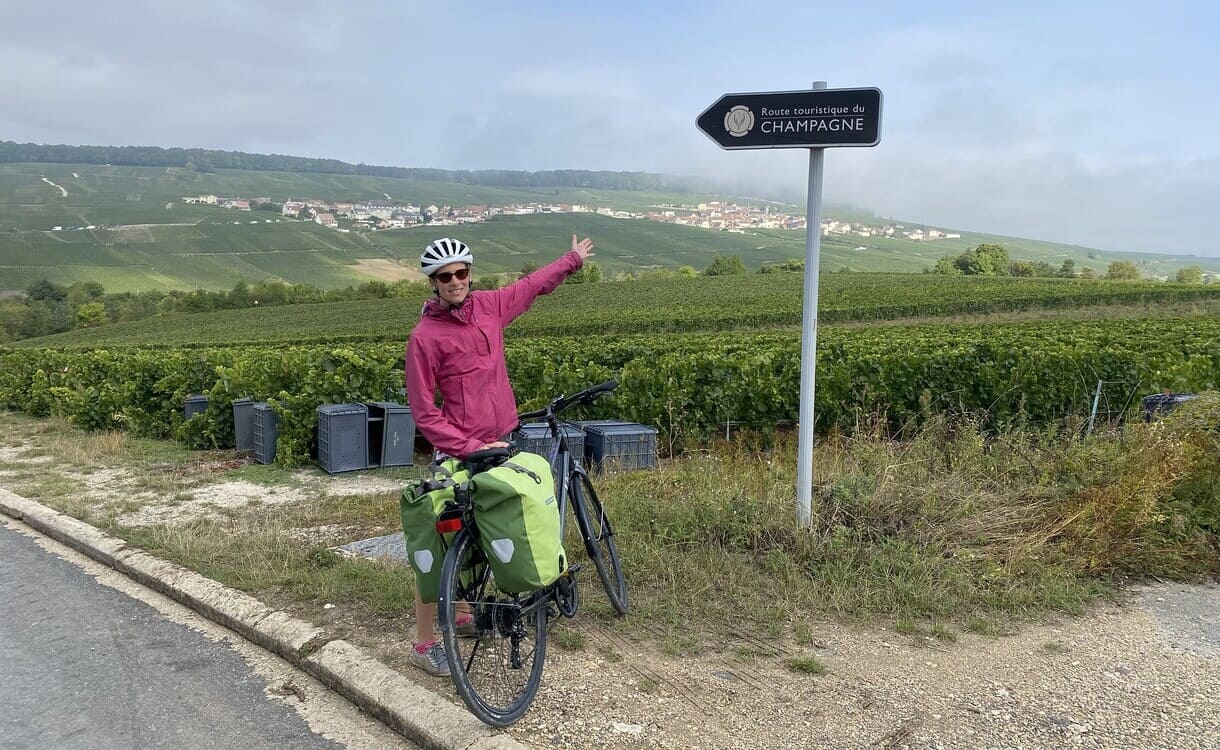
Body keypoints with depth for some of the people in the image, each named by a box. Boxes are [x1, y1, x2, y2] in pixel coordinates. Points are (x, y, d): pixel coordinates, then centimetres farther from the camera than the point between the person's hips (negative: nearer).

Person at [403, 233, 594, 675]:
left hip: (502, 443, 7)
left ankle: (465, 613, 35)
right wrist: (471, 447, -18)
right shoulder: (425, 336, -13)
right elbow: (424, 414, -12)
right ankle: (424, 644, 10)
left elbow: (532, 286, 23)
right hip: (460, 454, -7)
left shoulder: (488, 305, 4)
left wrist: (573, 259, 35)